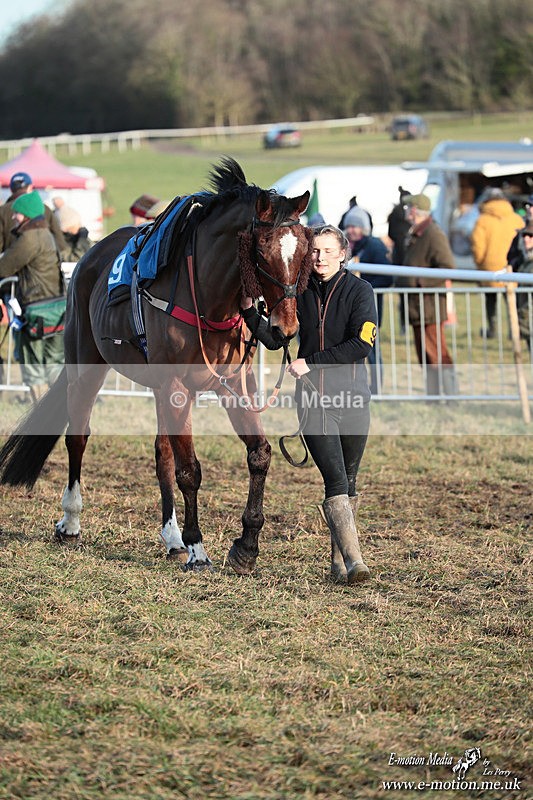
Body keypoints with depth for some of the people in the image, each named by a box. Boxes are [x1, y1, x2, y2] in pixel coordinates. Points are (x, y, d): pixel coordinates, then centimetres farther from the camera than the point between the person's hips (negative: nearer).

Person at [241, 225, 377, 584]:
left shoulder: (360, 291, -2)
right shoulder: (301, 290, 7)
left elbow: (361, 344, -13)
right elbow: (275, 339, 12)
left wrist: (311, 361, -15)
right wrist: (250, 312, -4)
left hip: (352, 391, 0)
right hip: (312, 393, 0)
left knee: (348, 480, 9)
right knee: (335, 478, -13)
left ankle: (338, 561, 22)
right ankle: (353, 559, -20)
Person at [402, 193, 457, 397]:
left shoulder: (433, 235, -15)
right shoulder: (414, 235, 16)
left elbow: (448, 268, -22)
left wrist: (419, 281, -23)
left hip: (429, 309, -10)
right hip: (418, 309, 10)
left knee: (438, 357, -9)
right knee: (426, 358, 13)